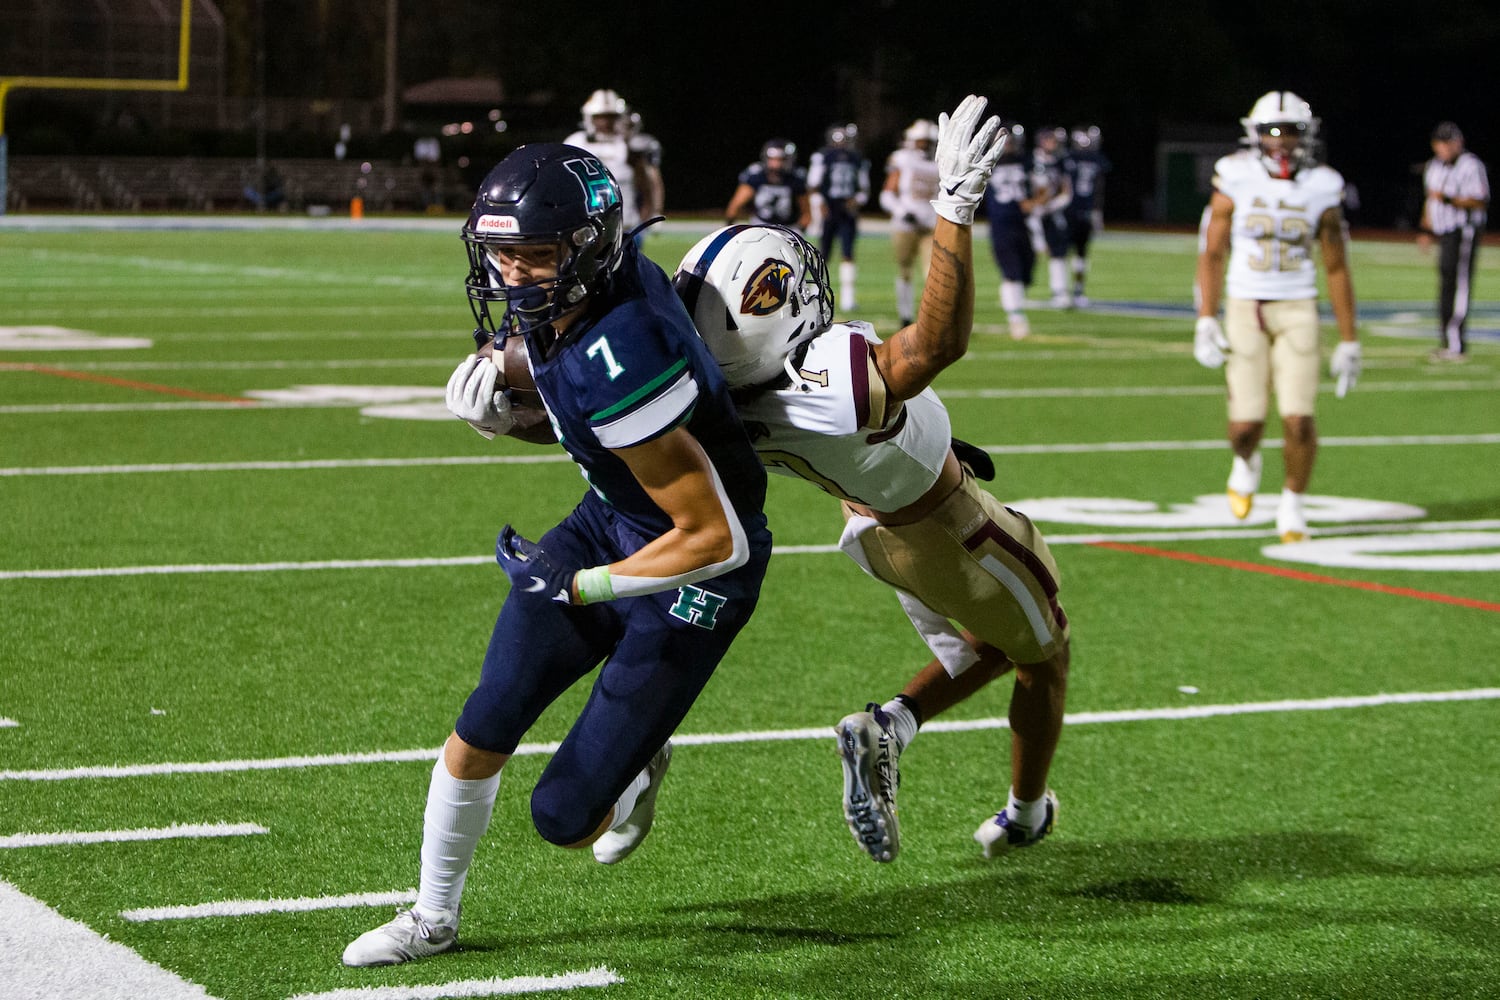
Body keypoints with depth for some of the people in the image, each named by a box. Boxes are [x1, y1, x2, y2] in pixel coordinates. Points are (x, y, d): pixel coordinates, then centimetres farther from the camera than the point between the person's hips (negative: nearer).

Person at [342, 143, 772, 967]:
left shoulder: (620, 361, -36)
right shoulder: (544, 307, -10)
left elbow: (715, 540, -30)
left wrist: (577, 588, -22)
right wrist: (499, 408, -11)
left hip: (693, 568, -8)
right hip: (606, 519, 8)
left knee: (562, 819, -5)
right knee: (480, 735, 5)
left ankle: (634, 771, 29)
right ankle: (432, 918, 26)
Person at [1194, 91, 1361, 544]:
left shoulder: (1321, 190, 0)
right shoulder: (1236, 182, -4)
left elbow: (1336, 268, 6)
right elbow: (1212, 255, 0)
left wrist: (1349, 341, 6)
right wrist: (1206, 321, -9)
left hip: (1297, 311, 1)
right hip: (1245, 308, -1)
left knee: (1299, 419, -11)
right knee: (1246, 425, -5)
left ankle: (1292, 502, 13)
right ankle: (1246, 462, 32)